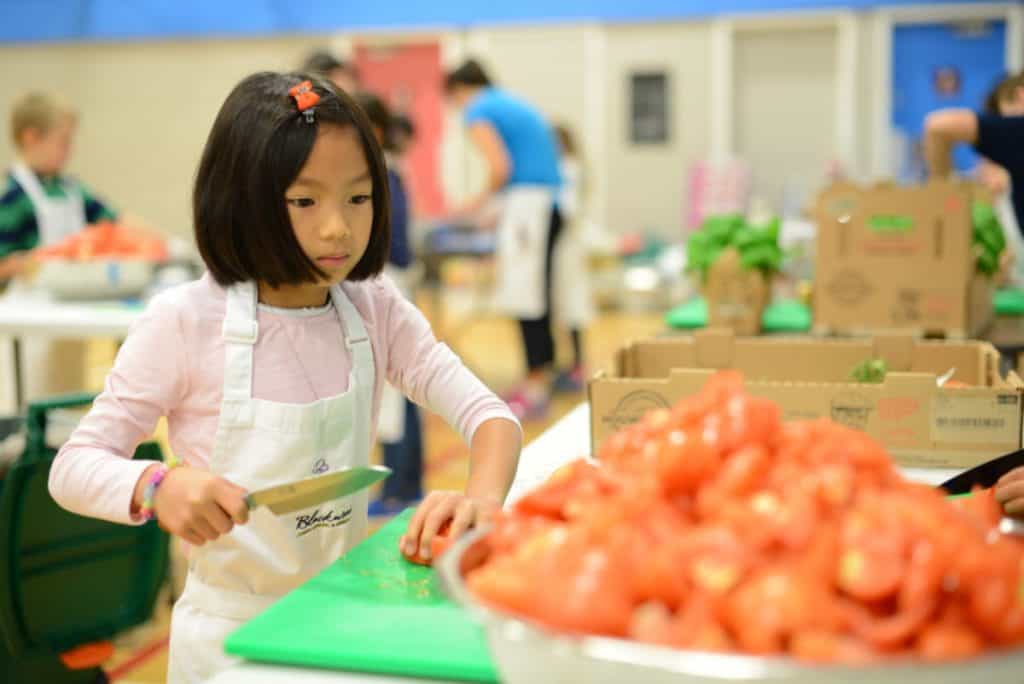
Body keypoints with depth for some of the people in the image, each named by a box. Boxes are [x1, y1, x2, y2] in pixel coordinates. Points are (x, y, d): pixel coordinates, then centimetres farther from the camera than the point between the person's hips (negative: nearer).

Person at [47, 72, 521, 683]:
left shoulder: (377, 313, -4)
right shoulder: (185, 322, -15)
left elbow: (489, 413, -11)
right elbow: (72, 468, -11)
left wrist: (483, 496, -33)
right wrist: (159, 487, -32)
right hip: (233, 633, -3)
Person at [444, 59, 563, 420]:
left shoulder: (478, 110, -2)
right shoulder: (514, 104, 23)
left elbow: (501, 167, -16)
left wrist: (484, 197, 3)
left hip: (527, 201, -9)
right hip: (550, 201, 9)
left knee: (528, 299, -5)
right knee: (534, 294, 14)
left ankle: (535, 390, -1)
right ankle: (541, 375, 21)